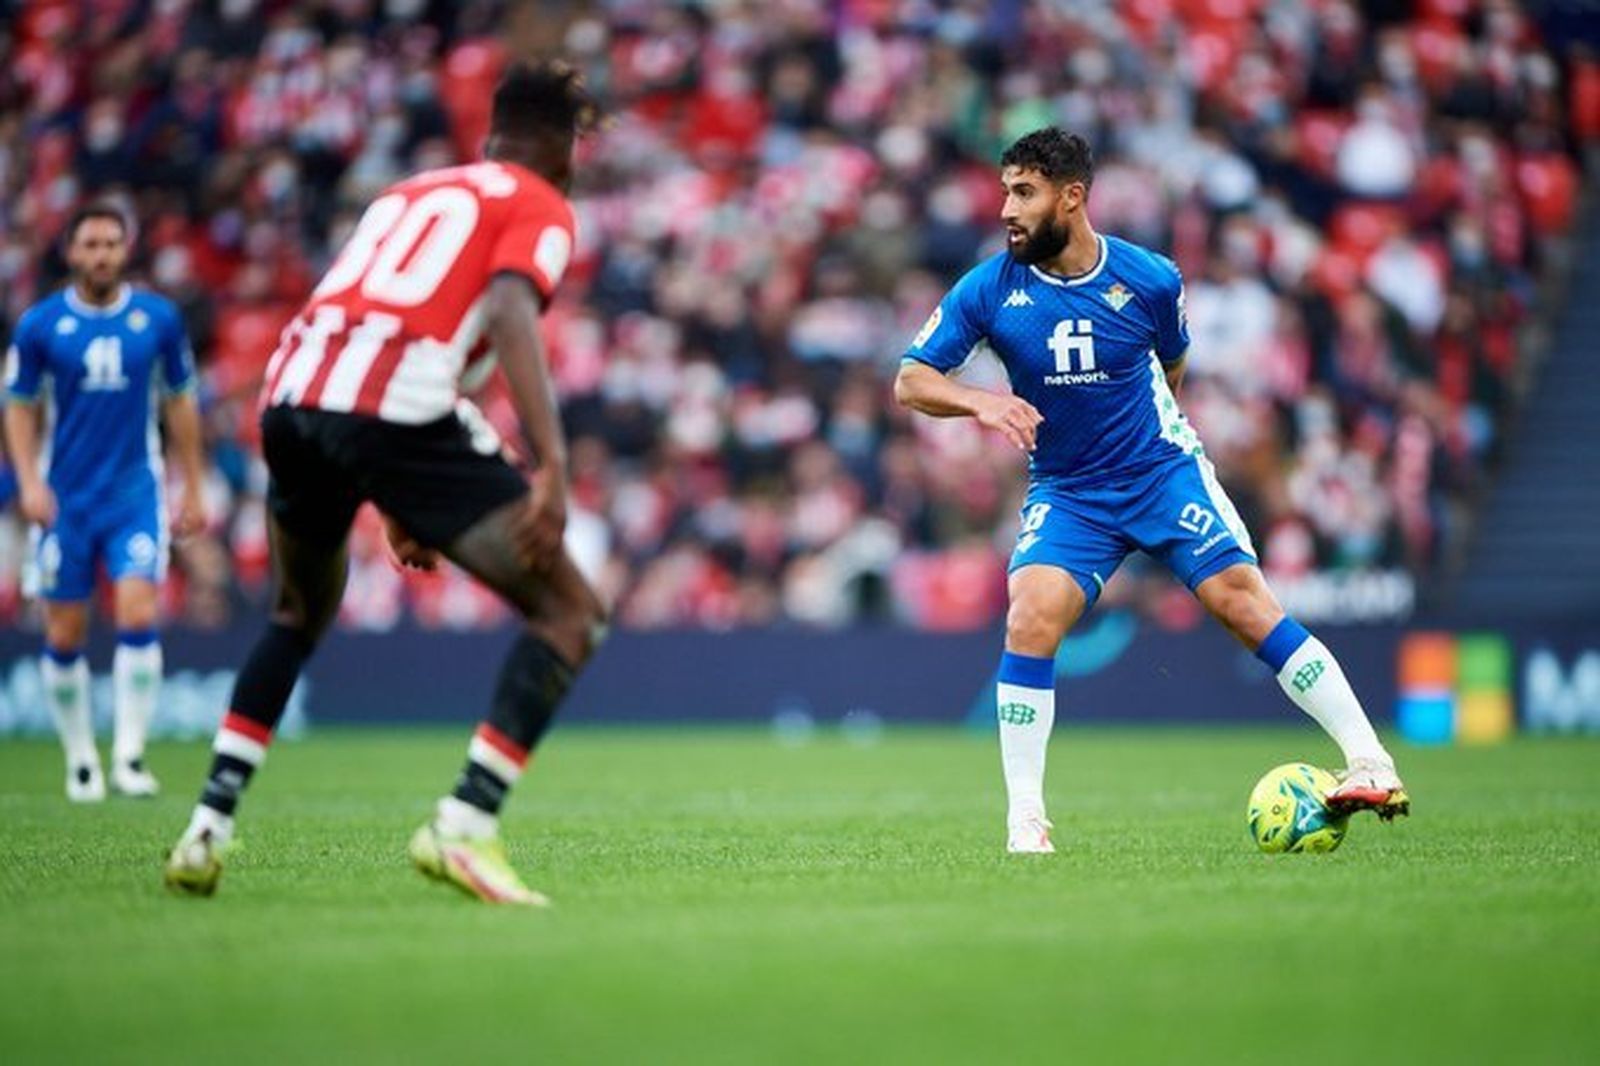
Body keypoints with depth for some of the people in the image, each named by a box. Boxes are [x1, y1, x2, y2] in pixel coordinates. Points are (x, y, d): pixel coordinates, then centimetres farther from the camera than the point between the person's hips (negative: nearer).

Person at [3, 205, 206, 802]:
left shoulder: (158, 319, 0)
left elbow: (180, 401, 10)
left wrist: (193, 489, 10)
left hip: (135, 491, 0)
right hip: (64, 498, 0)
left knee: (137, 615, -16)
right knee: (65, 636, 3)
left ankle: (129, 756, -12)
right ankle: (80, 761, 16)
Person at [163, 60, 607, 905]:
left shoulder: (409, 194, 33)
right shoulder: (541, 209, 13)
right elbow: (508, 311, -8)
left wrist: (399, 504, 42)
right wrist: (551, 466, -19)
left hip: (291, 393, 7)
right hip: (396, 410, -7)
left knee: (299, 617, 32)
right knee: (570, 615, 2)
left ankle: (208, 829, 24)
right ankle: (463, 827, -11)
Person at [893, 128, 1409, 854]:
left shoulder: (1149, 279, -9)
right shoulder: (989, 290, -9)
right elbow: (910, 383, -8)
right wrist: (983, 402, -25)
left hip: (1164, 471, -1)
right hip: (1065, 494, 1)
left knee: (1243, 602, -14)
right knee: (1031, 620, -21)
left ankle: (1369, 762, -9)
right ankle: (1024, 818, -11)